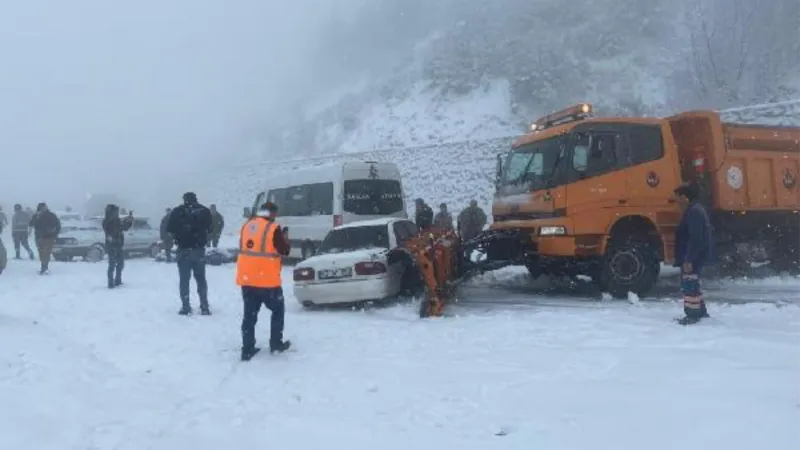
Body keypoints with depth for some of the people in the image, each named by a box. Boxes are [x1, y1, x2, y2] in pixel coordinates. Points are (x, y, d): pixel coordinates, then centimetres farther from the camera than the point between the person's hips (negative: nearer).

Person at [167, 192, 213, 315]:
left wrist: (177, 238, 13)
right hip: (199, 249, 2)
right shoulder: (205, 211, 0)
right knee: (201, 278, 10)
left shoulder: (177, 211, -6)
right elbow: (210, 229, 5)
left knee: (184, 279, 5)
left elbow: (170, 229, -4)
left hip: (184, 249, -2)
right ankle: (204, 307, 7)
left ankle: (186, 306, 1)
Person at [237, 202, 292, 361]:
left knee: (250, 314, 11)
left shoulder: (246, 226, 8)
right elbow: (284, 251, -7)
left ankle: (247, 350, 10)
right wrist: (285, 238, 13)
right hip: (267, 280, -5)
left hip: (246, 278, 5)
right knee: (278, 310, 15)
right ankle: (276, 344, 19)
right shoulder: (273, 229, -11)